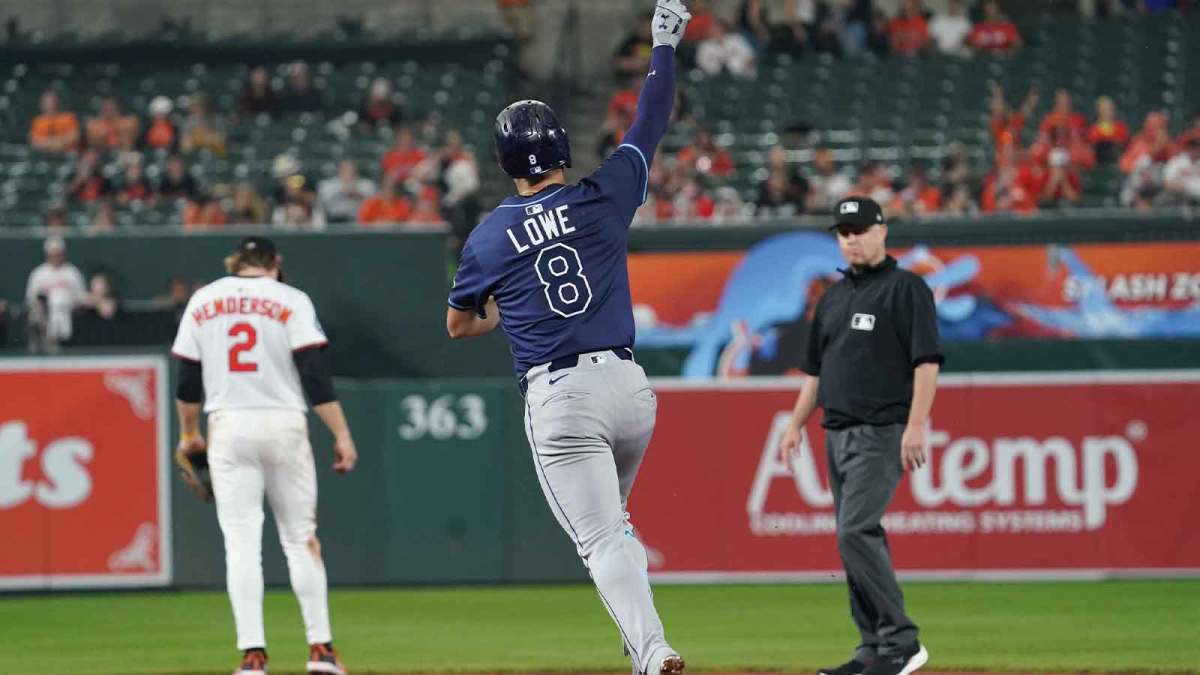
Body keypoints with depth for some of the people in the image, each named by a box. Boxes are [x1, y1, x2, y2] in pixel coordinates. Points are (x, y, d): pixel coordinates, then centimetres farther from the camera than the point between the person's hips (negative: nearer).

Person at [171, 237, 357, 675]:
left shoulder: (203, 302, 9)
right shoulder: (290, 301, 0)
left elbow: (188, 380, 11)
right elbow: (315, 375, -8)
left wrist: (189, 434, 24)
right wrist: (342, 435, -7)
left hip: (228, 427, 1)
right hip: (284, 425, -1)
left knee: (241, 543, -1)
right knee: (300, 539, 7)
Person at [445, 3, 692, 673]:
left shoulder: (488, 238, 3)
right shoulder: (604, 197, 2)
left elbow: (458, 325, 17)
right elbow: (652, 123, 15)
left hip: (557, 399, -3)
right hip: (627, 385, 3)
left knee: (603, 539, -9)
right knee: (612, 521, 27)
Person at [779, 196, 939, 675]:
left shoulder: (905, 289, -6)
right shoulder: (833, 298, 18)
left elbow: (927, 361, -13)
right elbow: (816, 370, 24)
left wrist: (916, 425, -21)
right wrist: (796, 424, 15)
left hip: (882, 433, -8)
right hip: (838, 434, 8)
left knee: (856, 532, -19)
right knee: (857, 539, 8)